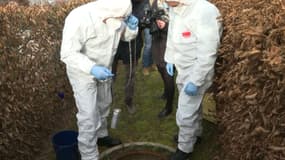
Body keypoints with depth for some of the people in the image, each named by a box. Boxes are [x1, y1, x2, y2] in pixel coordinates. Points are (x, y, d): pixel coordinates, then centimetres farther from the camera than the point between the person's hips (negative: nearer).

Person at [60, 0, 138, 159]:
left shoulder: (116, 16, -16)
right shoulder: (79, 19, -32)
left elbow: (126, 35, 2)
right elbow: (68, 53, -29)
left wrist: (132, 27, -22)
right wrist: (92, 68, -42)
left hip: (103, 69, 6)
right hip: (82, 72, -6)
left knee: (103, 105, 22)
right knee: (89, 115, -7)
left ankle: (101, 135, 48)